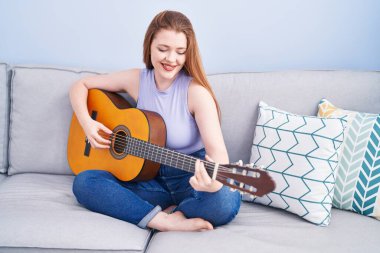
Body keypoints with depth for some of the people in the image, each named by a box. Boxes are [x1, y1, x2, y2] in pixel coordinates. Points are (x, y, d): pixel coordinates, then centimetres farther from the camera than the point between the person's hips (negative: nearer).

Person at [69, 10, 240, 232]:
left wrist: (213, 182, -48)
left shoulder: (196, 91, -15)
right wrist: (86, 122, -9)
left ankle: (164, 214, -11)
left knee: (226, 201, -36)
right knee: (84, 182, -20)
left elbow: (218, 150, -25)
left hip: (192, 177, -3)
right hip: (149, 177, 4)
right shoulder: (136, 80, -2)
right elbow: (80, 86, 10)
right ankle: (165, 222, -23)